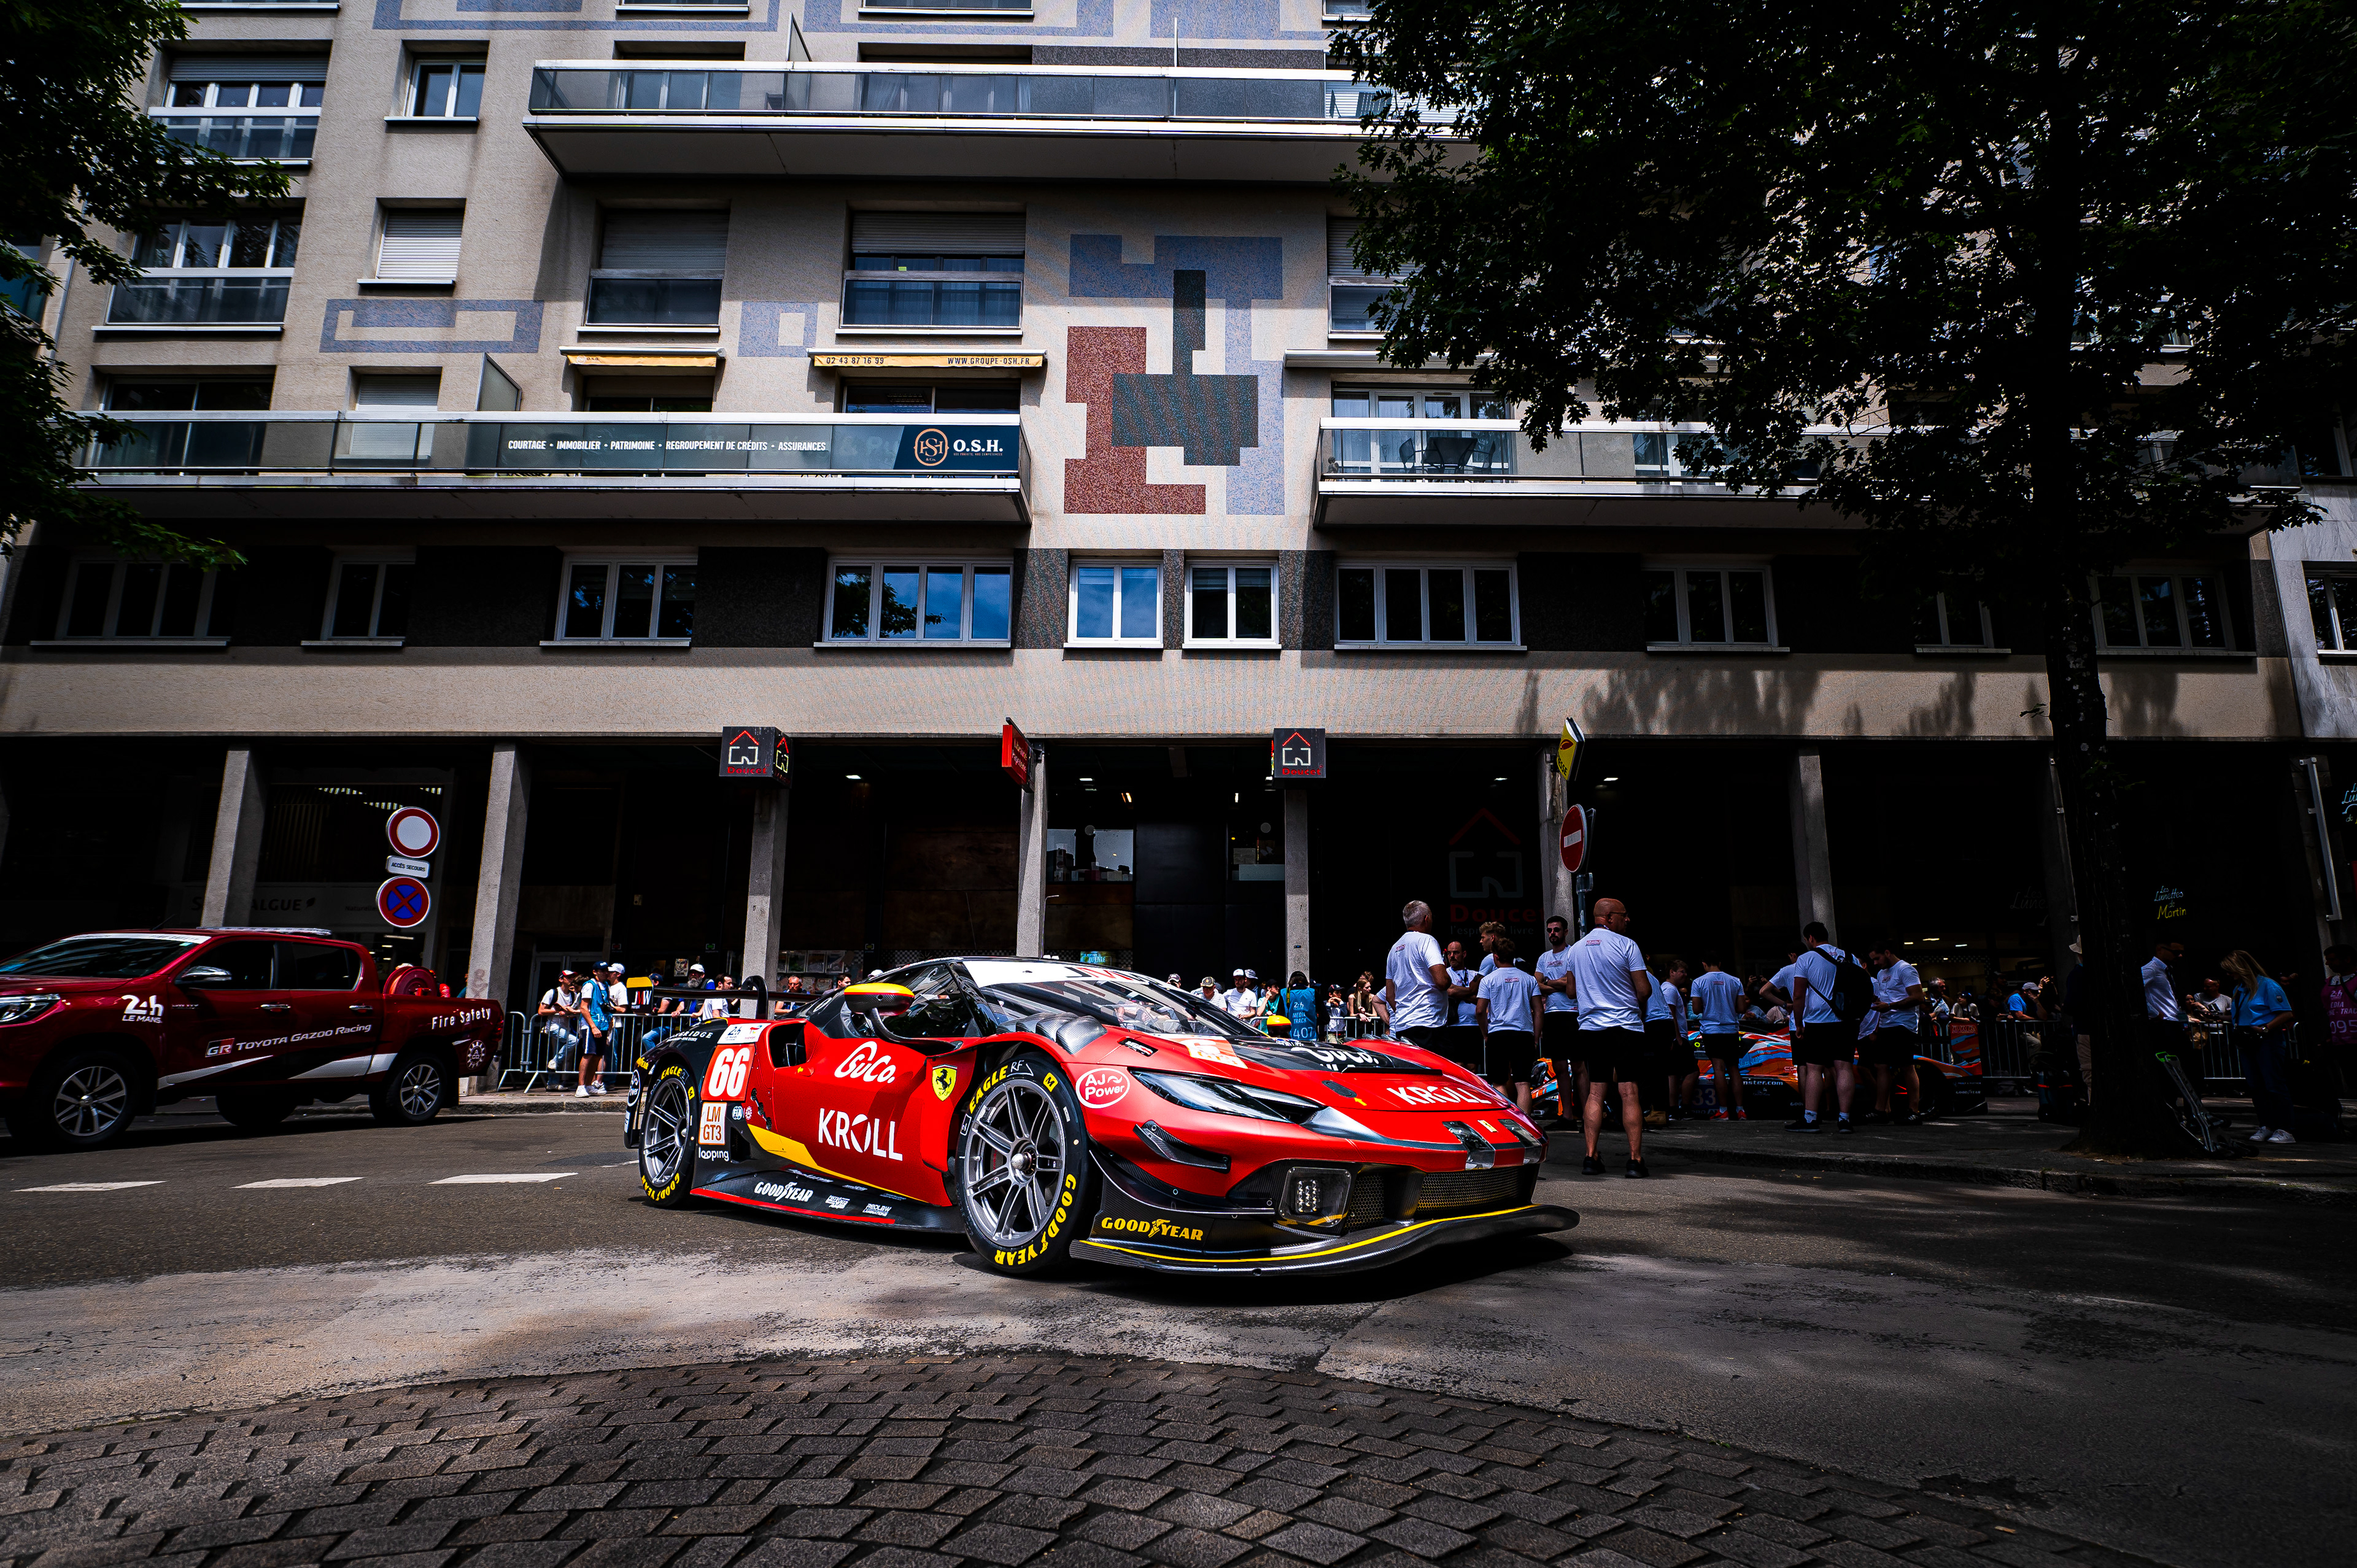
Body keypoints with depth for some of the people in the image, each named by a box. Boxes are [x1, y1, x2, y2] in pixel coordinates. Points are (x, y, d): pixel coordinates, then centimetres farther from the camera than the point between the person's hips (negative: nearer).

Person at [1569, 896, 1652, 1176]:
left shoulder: (1576, 948, 11)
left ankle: (1591, 1158, 4)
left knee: (1595, 1092, 7)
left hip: (1590, 1027, 5)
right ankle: (1635, 1160, -2)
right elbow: (1645, 990, -8)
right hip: (1626, 1026, -5)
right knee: (1629, 1093, -2)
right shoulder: (1626, 945, -6)